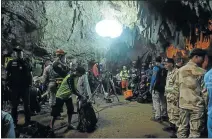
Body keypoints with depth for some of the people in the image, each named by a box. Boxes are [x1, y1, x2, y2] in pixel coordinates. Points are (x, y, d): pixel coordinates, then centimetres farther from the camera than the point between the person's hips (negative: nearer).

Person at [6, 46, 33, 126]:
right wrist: (9, 83, -5)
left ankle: (27, 122, 15)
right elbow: (7, 74, 5)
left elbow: (30, 74, 11)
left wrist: (30, 83, 0)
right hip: (15, 87, 0)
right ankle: (14, 122, 19)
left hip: (25, 87, 1)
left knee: (27, 105, 6)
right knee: (14, 106, 8)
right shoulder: (11, 63, 5)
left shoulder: (26, 63, 8)